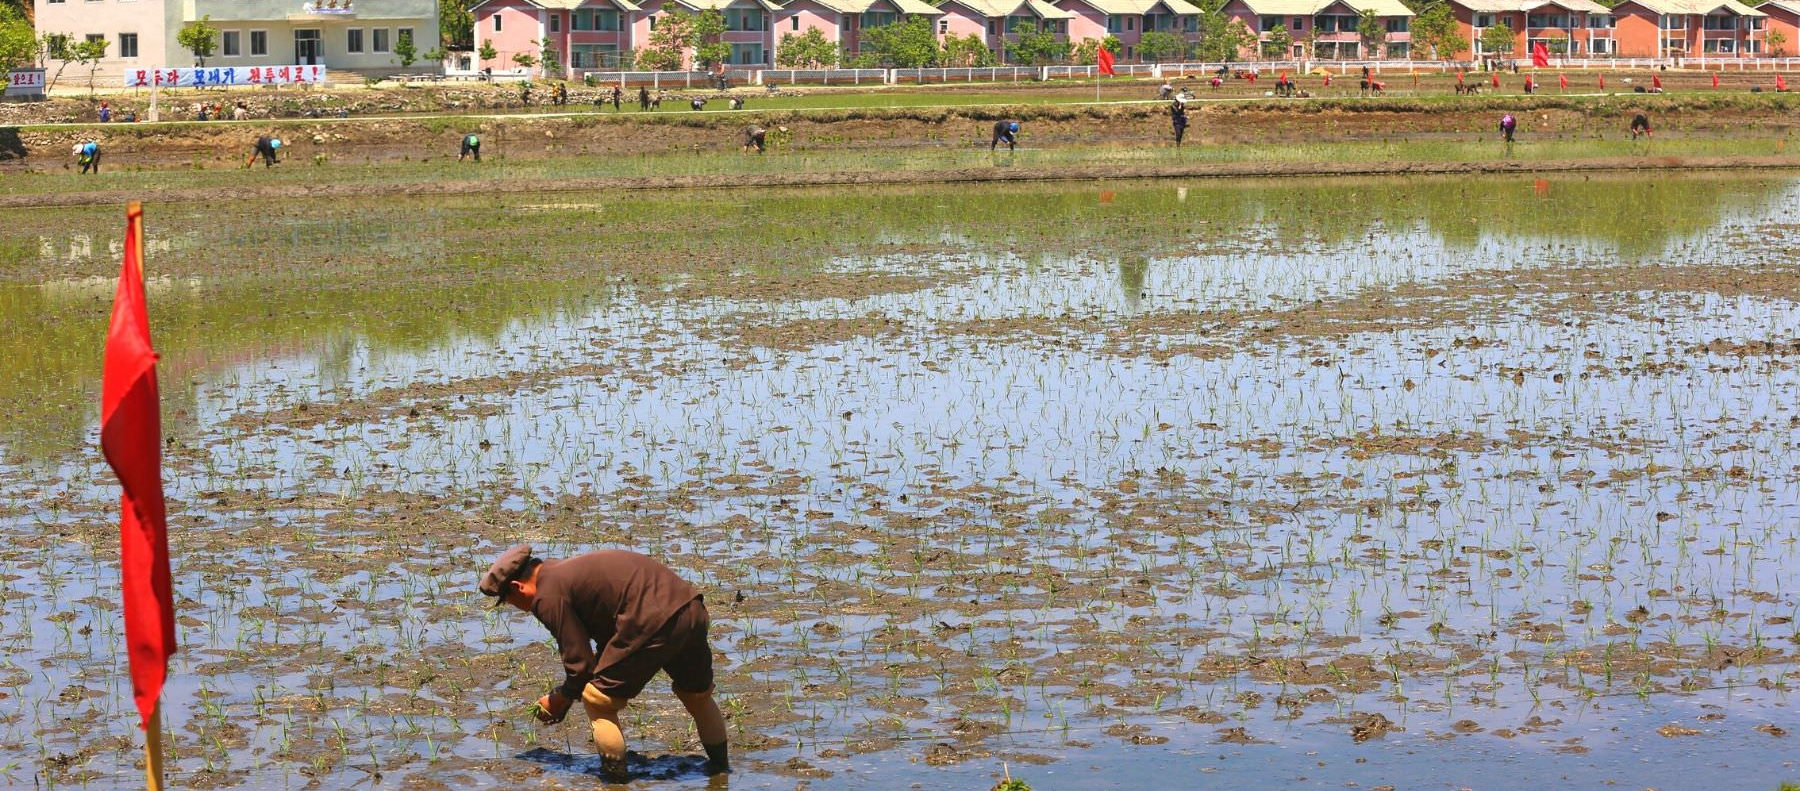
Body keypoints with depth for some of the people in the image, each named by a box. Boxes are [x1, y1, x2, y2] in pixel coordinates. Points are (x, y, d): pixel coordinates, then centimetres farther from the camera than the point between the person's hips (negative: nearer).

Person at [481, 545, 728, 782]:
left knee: (597, 700, 8)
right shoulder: (568, 570, 27)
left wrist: (561, 700, 19)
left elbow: (579, 660, 0)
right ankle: (720, 766, 45)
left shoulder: (547, 597, -2)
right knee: (696, 693, 30)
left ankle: (616, 777, 13)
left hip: (654, 624, -10)